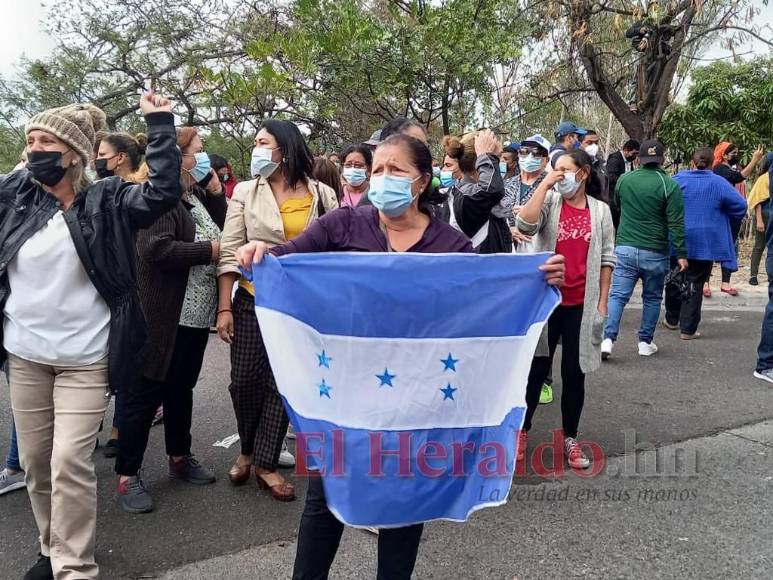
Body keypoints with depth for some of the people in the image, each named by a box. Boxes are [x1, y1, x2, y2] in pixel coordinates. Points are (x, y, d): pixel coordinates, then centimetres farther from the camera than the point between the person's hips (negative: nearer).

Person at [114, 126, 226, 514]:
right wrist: (208, 251, -17)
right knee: (146, 393, 0)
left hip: (196, 314, 9)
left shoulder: (198, 196, 13)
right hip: (165, 317, -8)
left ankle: (180, 458, 33)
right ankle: (127, 477, 10)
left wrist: (217, 194, 7)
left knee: (181, 388, 19)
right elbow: (156, 249, -25)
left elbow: (222, 232, 18)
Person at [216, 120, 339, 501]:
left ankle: (265, 464, 19)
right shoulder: (245, 192, 1)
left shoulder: (322, 195, -1)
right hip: (252, 301, 1)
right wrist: (224, 307, -8)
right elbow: (229, 252, -2)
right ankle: (248, 450, 30)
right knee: (244, 381, 5)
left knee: (283, 384, 5)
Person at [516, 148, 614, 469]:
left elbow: (606, 259, 5)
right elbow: (525, 225, -21)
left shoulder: (600, 210, 4)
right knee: (536, 369, 8)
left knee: (574, 373, 9)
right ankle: (521, 430, 24)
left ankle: (570, 438, 23)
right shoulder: (549, 201, -1)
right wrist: (545, 184, -16)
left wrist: (602, 302, 2)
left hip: (581, 304, 1)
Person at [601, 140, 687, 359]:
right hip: (655, 252, -2)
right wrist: (681, 254, -5)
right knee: (652, 298, 13)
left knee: (618, 295, 2)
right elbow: (676, 224, -10)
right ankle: (645, 342, 19)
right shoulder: (669, 185, -9)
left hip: (624, 248, 2)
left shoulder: (624, 180, 2)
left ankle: (608, 339, -10)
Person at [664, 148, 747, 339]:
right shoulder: (719, 183, -5)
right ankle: (688, 329, 4)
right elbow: (741, 205, -5)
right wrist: (722, 219, 13)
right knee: (695, 285, 4)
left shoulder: (678, 179, -3)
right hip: (704, 244, -1)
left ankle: (672, 319, 29)